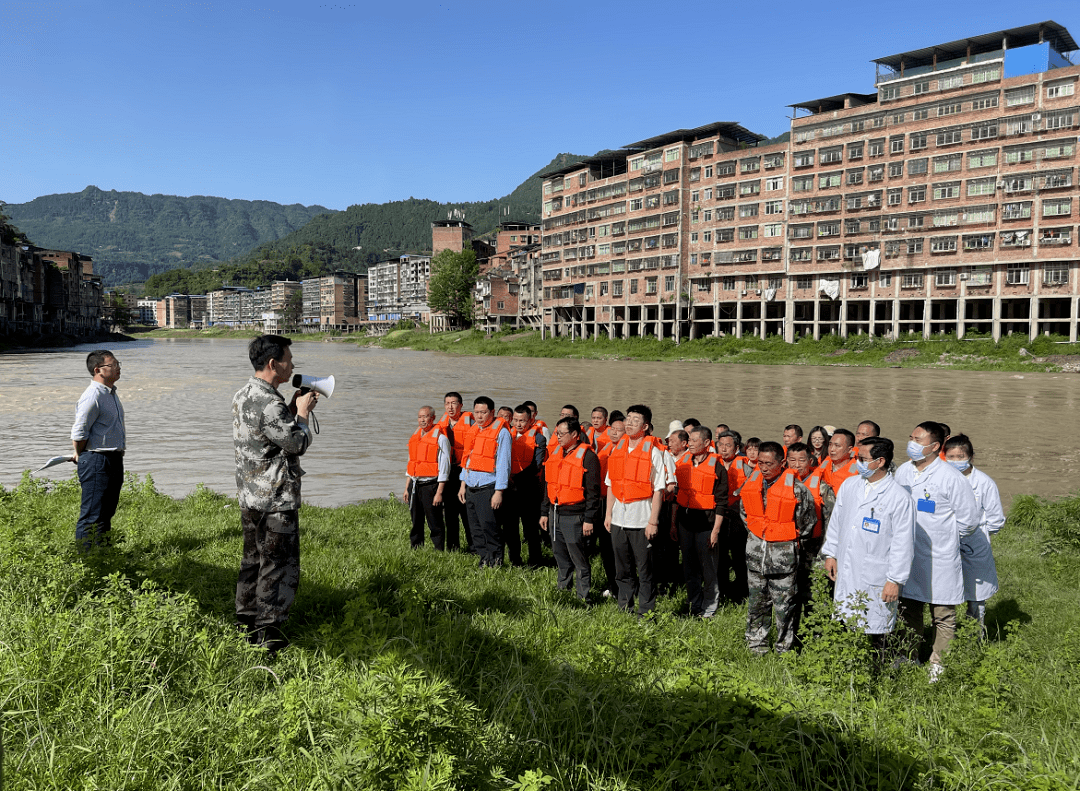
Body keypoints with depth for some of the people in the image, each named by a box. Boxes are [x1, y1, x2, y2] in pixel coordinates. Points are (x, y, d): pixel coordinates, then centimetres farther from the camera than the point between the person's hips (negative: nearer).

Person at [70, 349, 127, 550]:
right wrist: (81, 456, -3)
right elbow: (79, 433, -17)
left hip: (114, 459, 10)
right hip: (97, 460, -10)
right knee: (92, 514, -5)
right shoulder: (92, 396, -17)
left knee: (107, 511, 16)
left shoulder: (111, 393, 15)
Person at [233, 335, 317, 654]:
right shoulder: (269, 403, -22)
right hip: (276, 499, -10)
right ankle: (268, 633, 7)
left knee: (253, 558, 20)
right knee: (279, 564, 1)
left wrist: (293, 408, 13)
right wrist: (302, 413, -3)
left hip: (249, 495, 10)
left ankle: (246, 621, 30)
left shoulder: (242, 395, 10)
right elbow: (297, 443, -17)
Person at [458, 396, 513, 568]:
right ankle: (484, 560, 18)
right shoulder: (473, 431, 14)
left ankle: (496, 562, 4)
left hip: (488, 488, -7)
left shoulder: (501, 432, -8)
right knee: (476, 528, 9)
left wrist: (499, 492, -15)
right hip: (471, 488, 7)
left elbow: (503, 464, -11)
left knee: (489, 526, -9)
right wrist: (463, 484, 16)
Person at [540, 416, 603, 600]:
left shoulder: (587, 456, -10)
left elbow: (593, 491, -11)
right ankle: (563, 590, 28)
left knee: (579, 559, -1)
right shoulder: (556, 454, 13)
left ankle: (583, 598, 9)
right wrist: (545, 512, 18)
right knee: (561, 558, 15)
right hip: (555, 514, 7)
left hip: (574, 516, -7)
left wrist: (589, 519, -14)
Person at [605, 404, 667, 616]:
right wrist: (608, 513, 10)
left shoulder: (653, 452, -6)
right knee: (622, 569, 13)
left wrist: (653, 521, -14)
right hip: (619, 519, 5)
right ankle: (624, 609, 26)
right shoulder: (618, 449, 10)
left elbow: (658, 490, -9)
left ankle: (645, 613, 13)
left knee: (644, 569, 3)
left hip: (641, 519, -5)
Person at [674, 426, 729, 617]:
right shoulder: (682, 463, 8)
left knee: (708, 568, 2)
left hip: (706, 522, -5)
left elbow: (721, 502, -8)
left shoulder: (717, 467, -8)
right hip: (685, 520, 5)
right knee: (689, 567, 11)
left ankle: (710, 607, 16)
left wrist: (716, 530, -12)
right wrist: (673, 523, 12)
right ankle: (694, 606, 23)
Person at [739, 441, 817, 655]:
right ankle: (757, 646, 28)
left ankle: (784, 650, 18)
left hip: (783, 554, -4)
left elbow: (808, 520, 0)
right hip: (755, 551, 4)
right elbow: (744, 510, 19)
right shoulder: (752, 483, 0)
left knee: (784, 605, 4)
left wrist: (792, 537, 7)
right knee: (756, 602, 14)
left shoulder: (796, 489, -15)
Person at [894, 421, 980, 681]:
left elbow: (969, 520, -8)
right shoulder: (902, 472, 4)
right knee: (908, 611, 16)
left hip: (940, 560, -5)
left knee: (943, 616, 6)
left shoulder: (951, 478, -14)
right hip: (907, 558, 5)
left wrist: (944, 539, 1)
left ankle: (938, 665, 19)